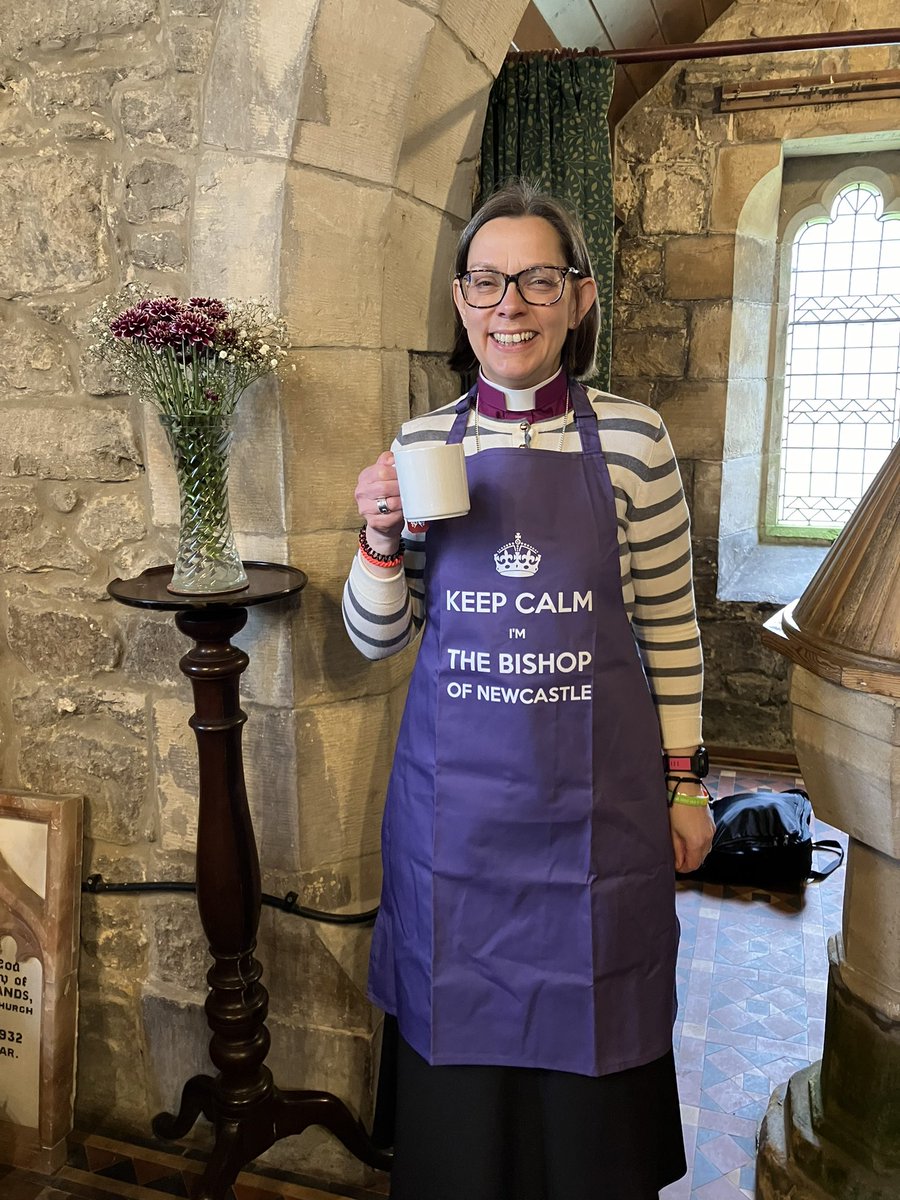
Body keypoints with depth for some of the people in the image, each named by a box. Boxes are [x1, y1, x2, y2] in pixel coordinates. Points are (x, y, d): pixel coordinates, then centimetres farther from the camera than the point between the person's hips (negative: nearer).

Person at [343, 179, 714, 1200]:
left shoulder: (632, 438, -4)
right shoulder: (423, 444, 1)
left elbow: (671, 627, 3)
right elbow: (375, 638, 5)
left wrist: (683, 781, 4)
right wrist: (382, 536, -12)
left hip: (593, 791, -1)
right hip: (454, 790, 2)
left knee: (589, 1048, 14)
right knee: (462, 1039, 15)